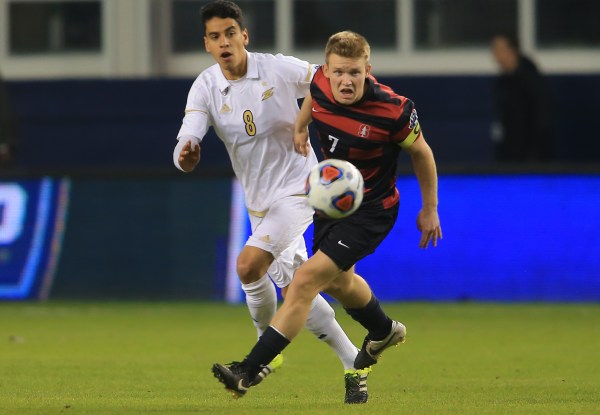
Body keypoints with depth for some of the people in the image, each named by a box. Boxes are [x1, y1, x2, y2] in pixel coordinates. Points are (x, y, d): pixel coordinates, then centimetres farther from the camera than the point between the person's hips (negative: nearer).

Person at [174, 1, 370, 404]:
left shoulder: (281, 69, -14)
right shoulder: (205, 89, -7)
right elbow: (187, 143, -19)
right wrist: (186, 155, -41)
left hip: (298, 188, -5)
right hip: (259, 202, 5)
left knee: (249, 266, -22)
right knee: (294, 291, 6)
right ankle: (354, 366, 19)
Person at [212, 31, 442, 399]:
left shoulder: (394, 111, -29)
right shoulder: (322, 85, -16)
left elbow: (421, 154, -10)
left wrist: (430, 209, -2)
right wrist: (300, 127, 20)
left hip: (371, 211, -7)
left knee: (308, 279, -17)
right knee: (337, 280, 28)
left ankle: (249, 372, -15)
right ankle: (384, 332, 59)